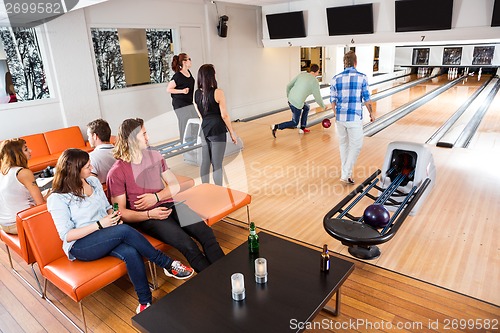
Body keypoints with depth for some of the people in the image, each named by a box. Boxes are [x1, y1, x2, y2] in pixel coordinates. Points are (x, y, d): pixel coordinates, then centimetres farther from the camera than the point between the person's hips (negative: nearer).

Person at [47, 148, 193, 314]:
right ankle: (168, 264, -21)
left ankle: (145, 301, -21)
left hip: (106, 237, 5)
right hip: (80, 246, -5)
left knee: (131, 252, -31)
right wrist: (100, 224, -21)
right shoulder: (57, 199, -9)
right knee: (125, 230, -34)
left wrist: (113, 215, -5)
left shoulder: (93, 181, 9)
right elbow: (67, 235, -12)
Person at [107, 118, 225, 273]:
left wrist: (156, 197, -8)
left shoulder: (155, 156, 11)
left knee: (206, 233, -20)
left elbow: (175, 186, 11)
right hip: (145, 217, -4)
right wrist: (149, 214, -19)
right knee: (188, 246, -28)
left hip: (168, 205, 5)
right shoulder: (116, 173, -5)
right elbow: (120, 211, -5)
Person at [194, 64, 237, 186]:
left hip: (204, 130, 6)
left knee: (205, 162, 12)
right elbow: (224, 115, -12)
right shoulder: (218, 92, -12)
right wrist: (232, 132, -3)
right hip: (218, 130, -6)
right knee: (217, 164, 0)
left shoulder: (197, 93, 5)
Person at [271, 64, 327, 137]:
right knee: (295, 123, 11)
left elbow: (288, 86, 9)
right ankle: (276, 127, -3)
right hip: (297, 103, -7)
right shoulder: (315, 81, -6)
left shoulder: (301, 75, 9)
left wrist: (288, 96, 24)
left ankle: (302, 128, 31)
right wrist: (323, 106, 15)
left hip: (290, 99, 7)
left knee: (306, 108, 30)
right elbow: (317, 97, -1)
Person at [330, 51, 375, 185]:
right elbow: (367, 99, -2)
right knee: (355, 146, 7)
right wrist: (371, 113, 14)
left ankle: (346, 170, 30)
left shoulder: (336, 78, 0)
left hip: (340, 117, 4)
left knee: (343, 144, 19)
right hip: (355, 118, -3)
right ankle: (345, 175, 1)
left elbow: (333, 100, 5)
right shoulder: (362, 77, -7)